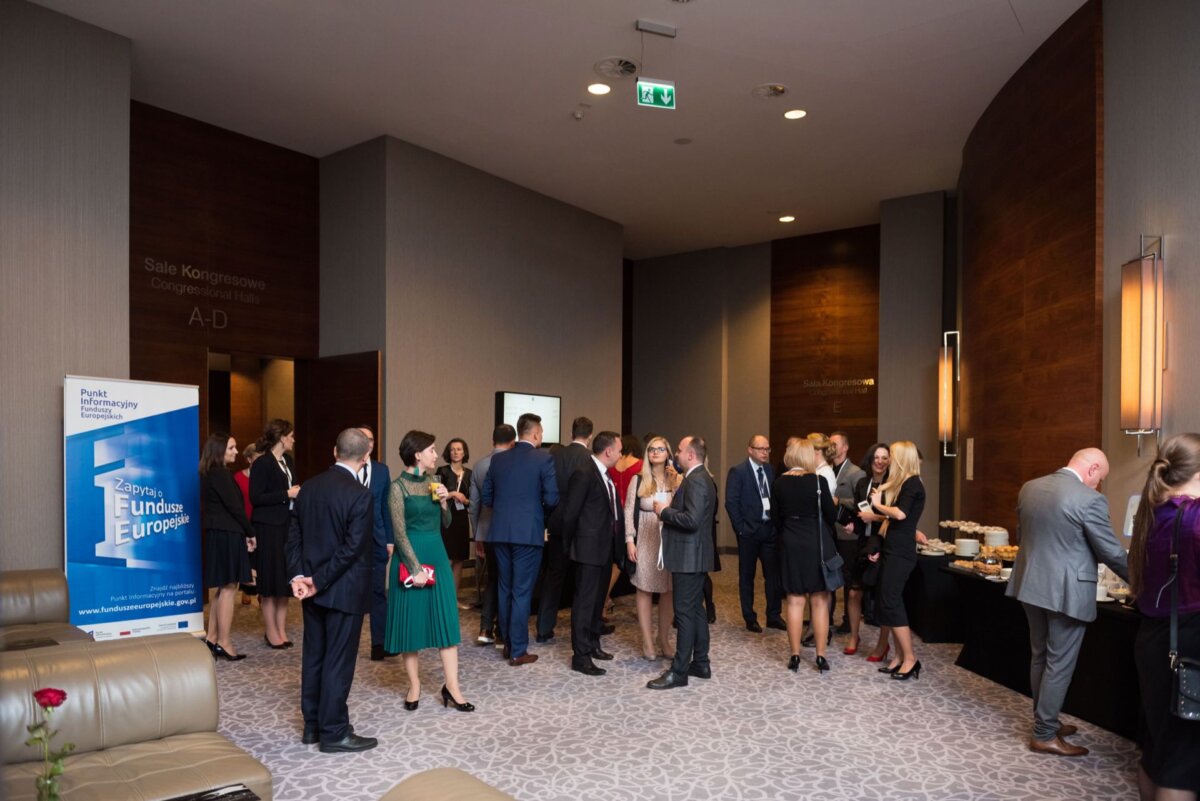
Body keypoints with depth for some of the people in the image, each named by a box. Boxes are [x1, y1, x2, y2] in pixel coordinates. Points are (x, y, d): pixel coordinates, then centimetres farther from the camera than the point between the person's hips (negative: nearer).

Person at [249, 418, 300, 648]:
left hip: (288, 525, 8)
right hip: (269, 527, -8)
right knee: (271, 578, 0)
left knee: (285, 578, 10)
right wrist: (286, 494, -17)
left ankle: (281, 629, 18)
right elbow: (255, 498, -16)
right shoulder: (261, 464, -11)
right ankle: (272, 631, 10)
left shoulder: (288, 461, 13)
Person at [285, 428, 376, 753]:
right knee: (339, 660, 2)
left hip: (314, 588, 7)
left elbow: (294, 534, 5)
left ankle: (312, 725, 27)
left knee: (314, 656, 16)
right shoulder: (359, 494, -17)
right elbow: (352, 548, -20)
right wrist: (319, 582, -13)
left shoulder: (309, 486, 5)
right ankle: (334, 732, 11)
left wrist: (299, 575, -1)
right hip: (343, 590, -7)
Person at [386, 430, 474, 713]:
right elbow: (399, 532, -12)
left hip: (437, 556, 6)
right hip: (410, 557, -5)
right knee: (411, 622, 5)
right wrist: (415, 568, -16)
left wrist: (444, 502, -5)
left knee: (445, 620, 3)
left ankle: (452, 688, 9)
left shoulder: (433, 482, 8)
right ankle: (414, 686, 19)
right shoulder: (399, 486, -9)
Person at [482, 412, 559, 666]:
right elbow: (551, 499, -12)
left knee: (505, 589, 16)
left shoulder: (498, 459, 7)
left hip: (500, 531, 5)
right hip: (528, 532, -5)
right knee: (522, 591, 1)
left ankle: (507, 643, 27)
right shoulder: (543, 459, -8)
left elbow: (487, 497, 9)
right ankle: (518, 651, 7)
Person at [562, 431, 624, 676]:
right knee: (585, 601, -3)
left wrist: (617, 541, 8)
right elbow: (569, 512, -15)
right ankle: (580, 656, 4)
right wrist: (568, 544, -6)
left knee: (598, 598, 18)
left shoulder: (606, 476, 11)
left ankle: (592, 644, 31)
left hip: (605, 548, 9)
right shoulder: (584, 474, -17)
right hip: (589, 548, -9)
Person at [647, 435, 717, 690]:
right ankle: (701, 663, 24)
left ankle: (679, 671, 1)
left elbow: (692, 520, -27)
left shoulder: (695, 480, -18)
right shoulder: (702, 478, 14)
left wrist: (665, 511, -15)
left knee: (685, 612, -5)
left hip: (688, 557, -10)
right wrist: (670, 511, 11)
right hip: (695, 555, 10)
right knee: (695, 609, 15)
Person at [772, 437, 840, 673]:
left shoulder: (779, 483, -1)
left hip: (791, 547, 3)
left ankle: (795, 656, 14)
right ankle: (821, 657, 12)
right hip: (817, 545, -3)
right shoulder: (818, 481, -13)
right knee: (820, 602, 7)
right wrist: (834, 503, 13)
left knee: (795, 601, 9)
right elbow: (831, 514, -7)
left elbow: (775, 519, 5)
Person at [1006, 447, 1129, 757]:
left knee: (1040, 656, 19)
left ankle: (1044, 721, 32)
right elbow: (1111, 552, -10)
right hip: (1066, 592, -7)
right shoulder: (1089, 499, -17)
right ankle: (1044, 735, 13)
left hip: (1031, 584, 7)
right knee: (1060, 664, 4)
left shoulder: (1029, 488, 4)